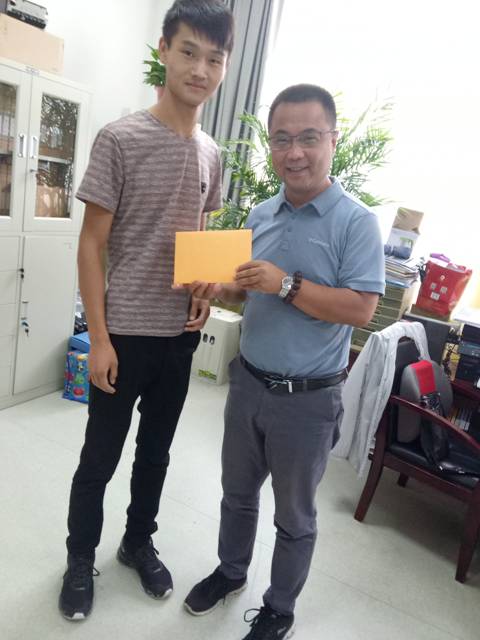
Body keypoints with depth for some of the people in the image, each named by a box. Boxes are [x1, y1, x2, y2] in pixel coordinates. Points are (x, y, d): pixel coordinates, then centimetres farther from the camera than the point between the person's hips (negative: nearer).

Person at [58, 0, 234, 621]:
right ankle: (80, 557, 35)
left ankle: (138, 541, 41)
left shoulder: (210, 153, 7)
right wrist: (99, 337, -13)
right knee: (100, 456, 10)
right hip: (125, 333, -4)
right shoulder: (120, 138, -9)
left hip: (181, 334, 5)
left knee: (156, 450, 18)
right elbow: (91, 244, -9)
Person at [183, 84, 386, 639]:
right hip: (248, 381, 6)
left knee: (294, 517, 16)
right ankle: (231, 572, 51)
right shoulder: (260, 216, 5)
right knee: (237, 492, 24)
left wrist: (286, 284, -26)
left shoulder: (355, 221, -13)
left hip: (308, 400, -5)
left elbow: (360, 309, -20)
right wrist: (218, 290, -7)